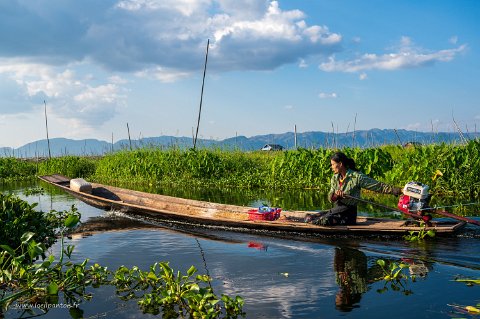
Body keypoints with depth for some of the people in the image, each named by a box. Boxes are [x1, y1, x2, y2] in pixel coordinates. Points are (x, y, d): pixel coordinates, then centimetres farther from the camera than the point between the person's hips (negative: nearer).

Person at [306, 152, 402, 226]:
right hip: (336, 209, 6)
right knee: (309, 218, -11)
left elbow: (379, 186, -12)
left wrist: (398, 190, -21)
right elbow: (330, 198, 3)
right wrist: (336, 195, -21)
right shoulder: (335, 178, 8)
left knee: (325, 220, -29)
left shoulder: (357, 177, -11)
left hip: (348, 212, -6)